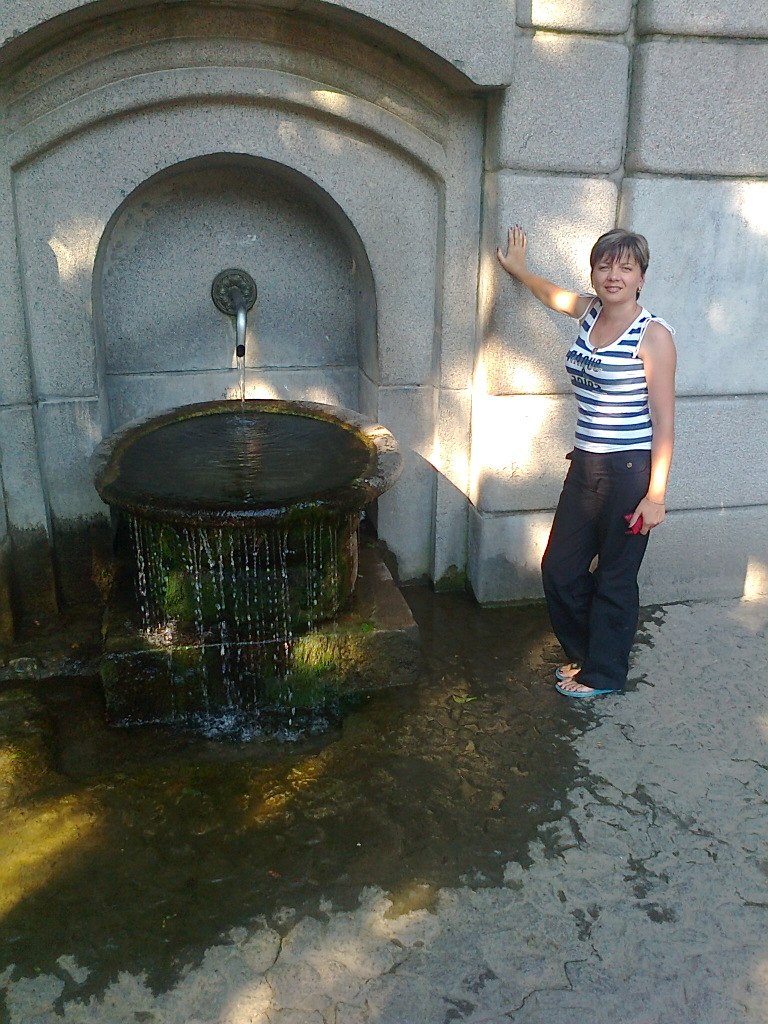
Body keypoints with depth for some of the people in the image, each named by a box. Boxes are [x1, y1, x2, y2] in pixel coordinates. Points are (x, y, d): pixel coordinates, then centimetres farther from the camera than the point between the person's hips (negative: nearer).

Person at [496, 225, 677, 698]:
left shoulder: (653, 335, -13)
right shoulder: (591, 312, 6)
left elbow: (664, 422, -14)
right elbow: (550, 293, 31)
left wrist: (656, 494, -16)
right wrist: (518, 267, 45)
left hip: (630, 472, -7)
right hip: (585, 465, 7)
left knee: (614, 579, 7)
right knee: (560, 568, 13)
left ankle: (604, 675, 27)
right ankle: (585, 653, 36)